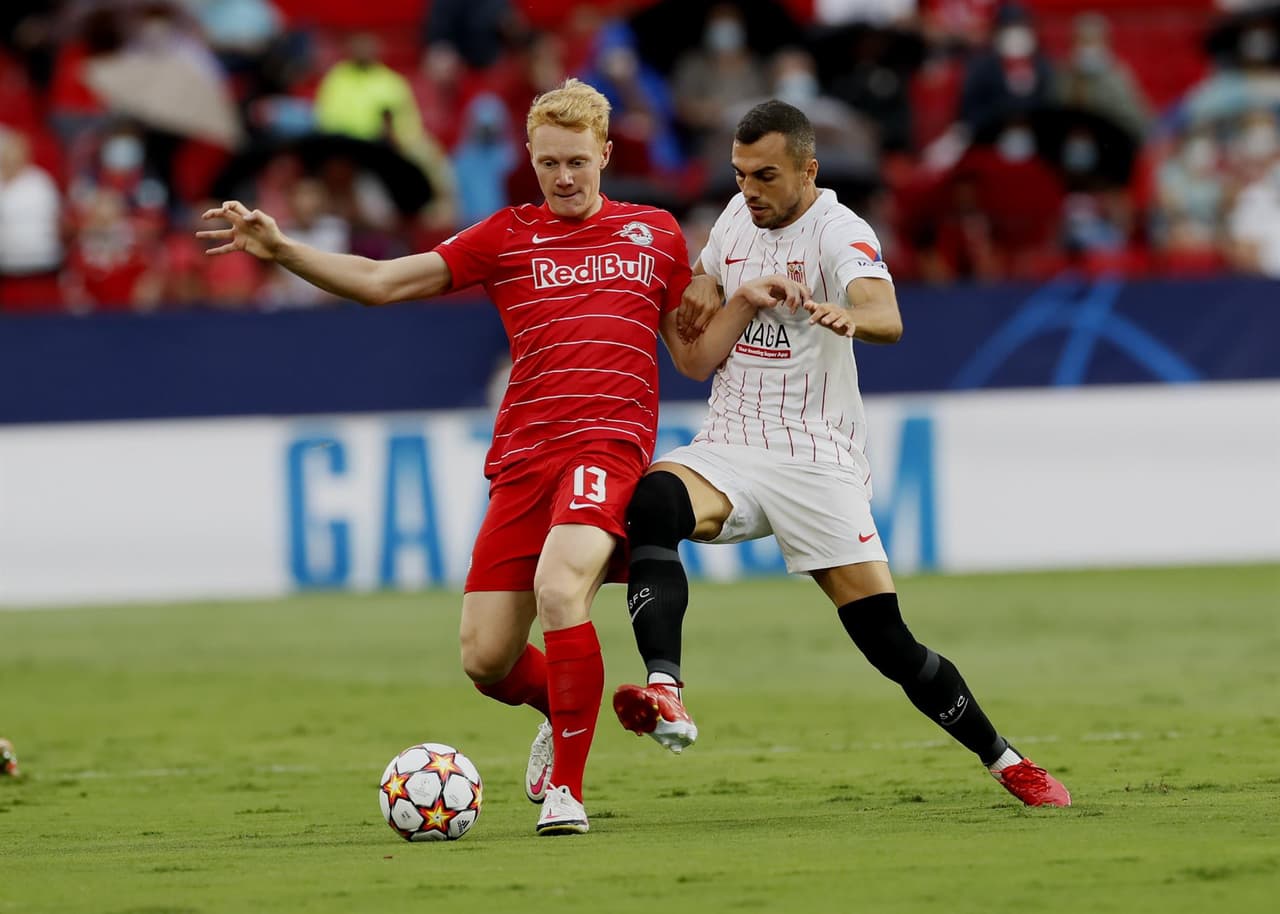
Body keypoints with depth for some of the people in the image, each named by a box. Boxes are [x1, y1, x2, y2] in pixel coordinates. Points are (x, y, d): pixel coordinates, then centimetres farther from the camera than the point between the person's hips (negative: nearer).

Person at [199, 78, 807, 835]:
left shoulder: (655, 233, 15)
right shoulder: (507, 237, 13)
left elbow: (695, 354, 20)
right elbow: (380, 282, 9)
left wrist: (749, 303, 2)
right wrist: (280, 249, -1)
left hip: (610, 443, -3)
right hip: (523, 456, 3)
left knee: (560, 587, -30)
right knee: (485, 659, -3)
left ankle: (566, 790, -18)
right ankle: (563, 711, 34)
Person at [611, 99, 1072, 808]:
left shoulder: (837, 232, -10)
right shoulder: (738, 218, 10)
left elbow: (887, 317, -32)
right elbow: (705, 285, 33)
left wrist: (849, 316, -54)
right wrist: (699, 294, 10)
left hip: (816, 464, -4)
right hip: (726, 451, 4)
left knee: (889, 644, -7)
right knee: (653, 502, -31)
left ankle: (1005, 761, 14)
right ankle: (664, 695, -45)